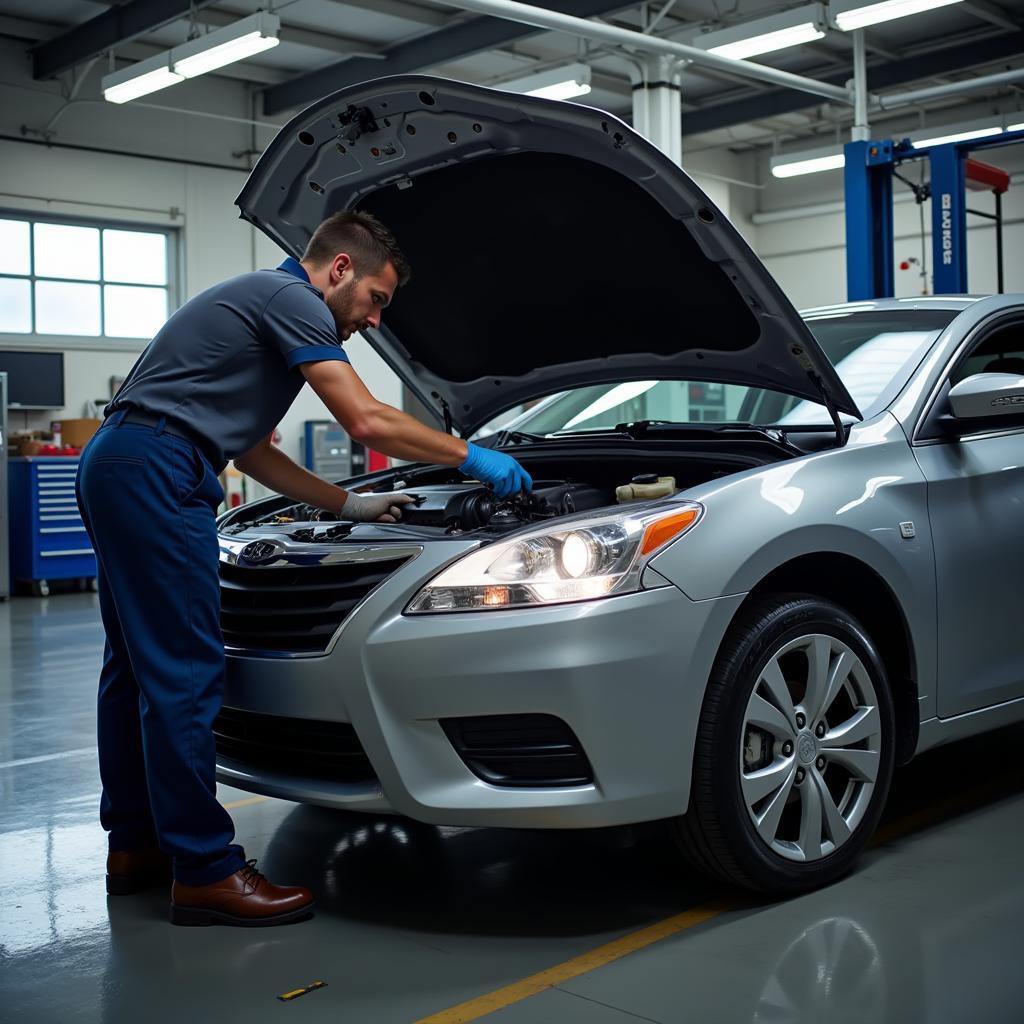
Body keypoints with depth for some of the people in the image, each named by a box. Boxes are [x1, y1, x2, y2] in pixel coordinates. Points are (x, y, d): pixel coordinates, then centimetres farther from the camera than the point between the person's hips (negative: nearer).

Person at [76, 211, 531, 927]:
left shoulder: (261, 303, 26)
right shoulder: (292, 297, -5)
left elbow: (252, 450, 26)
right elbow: (366, 421, -14)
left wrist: (349, 505, 24)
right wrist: (473, 457, -2)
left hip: (114, 466, 11)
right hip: (155, 472, -11)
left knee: (138, 663, 15)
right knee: (185, 672, -9)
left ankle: (134, 845, 24)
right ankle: (205, 873, -4)